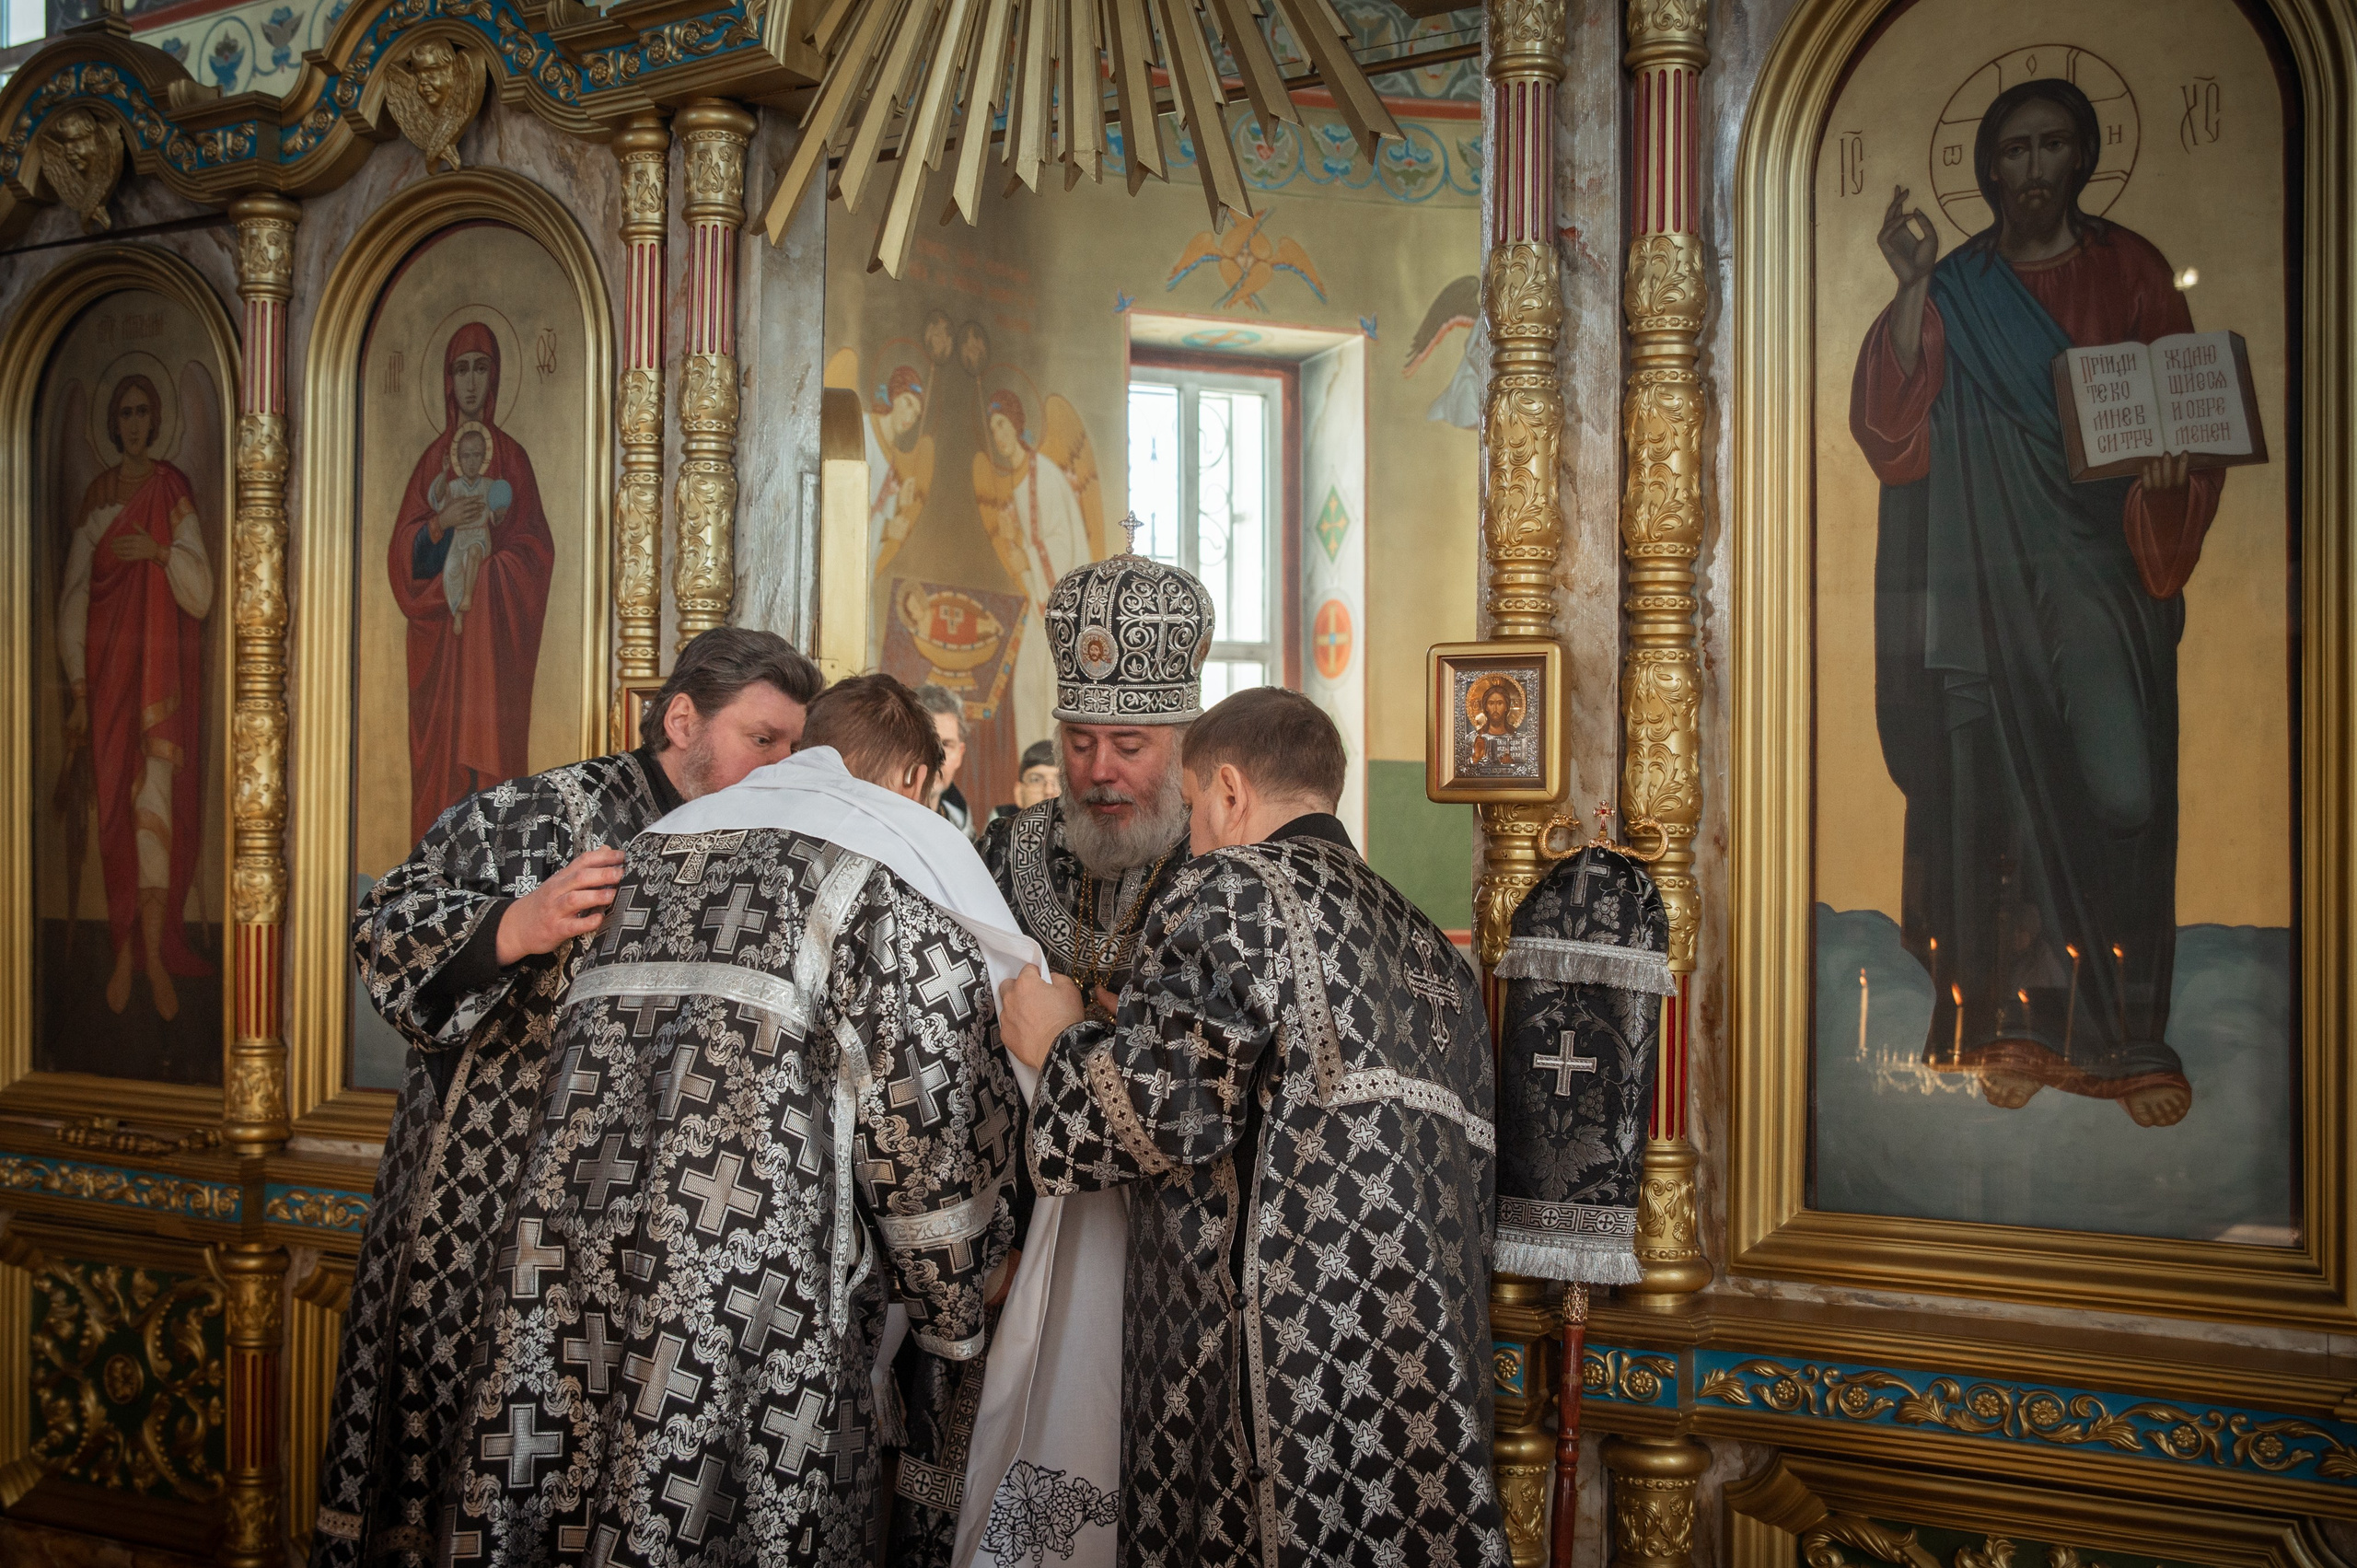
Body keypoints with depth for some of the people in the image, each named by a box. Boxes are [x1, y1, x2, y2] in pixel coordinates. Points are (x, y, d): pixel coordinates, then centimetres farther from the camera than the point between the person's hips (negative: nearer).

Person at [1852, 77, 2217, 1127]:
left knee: (2123, 796, -13)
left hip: (2097, 568, -1)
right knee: (1992, 800, 1)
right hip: (1981, 578, 1)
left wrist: (2166, 455, -15)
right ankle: (2012, 1024, 12)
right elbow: (1892, 425, -4)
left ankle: (2130, 1034, -2)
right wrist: (1912, 288, -13)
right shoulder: (1955, 288, 9)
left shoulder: (2130, 272, 10)